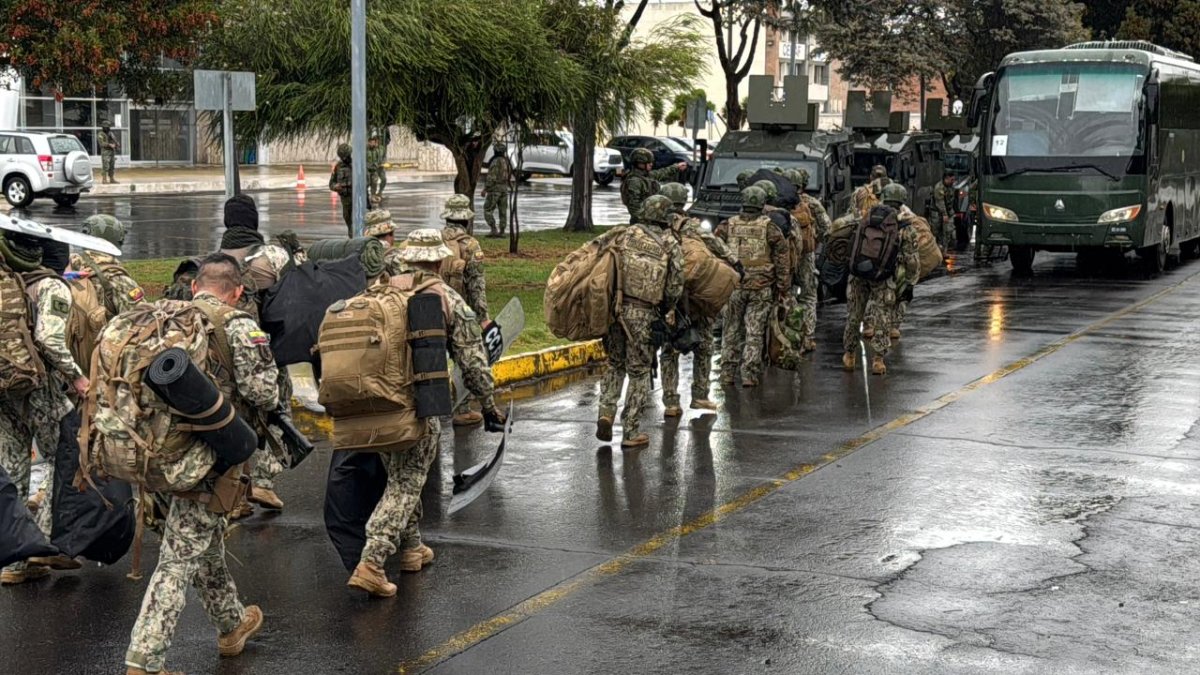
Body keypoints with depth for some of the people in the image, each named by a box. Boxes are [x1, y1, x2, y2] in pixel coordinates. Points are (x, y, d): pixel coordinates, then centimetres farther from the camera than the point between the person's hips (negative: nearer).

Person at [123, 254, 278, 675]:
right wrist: (271, 402, 7)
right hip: (203, 458, -7)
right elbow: (261, 392, -15)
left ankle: (231, 624, 43)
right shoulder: (239, 327, -8)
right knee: (180, 560, -4)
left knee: (207, 541, 26)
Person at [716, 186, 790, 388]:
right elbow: (783, 259, -1)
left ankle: (727, 373, 12)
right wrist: (783, 288, 6)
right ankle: (749, 374, 0)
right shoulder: (770, 228, -1)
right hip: (761, 288, -1)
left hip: (733, 287, 1)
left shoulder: (727, 226, 2)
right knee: (754, 333, 3)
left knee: (731, 331, 11)